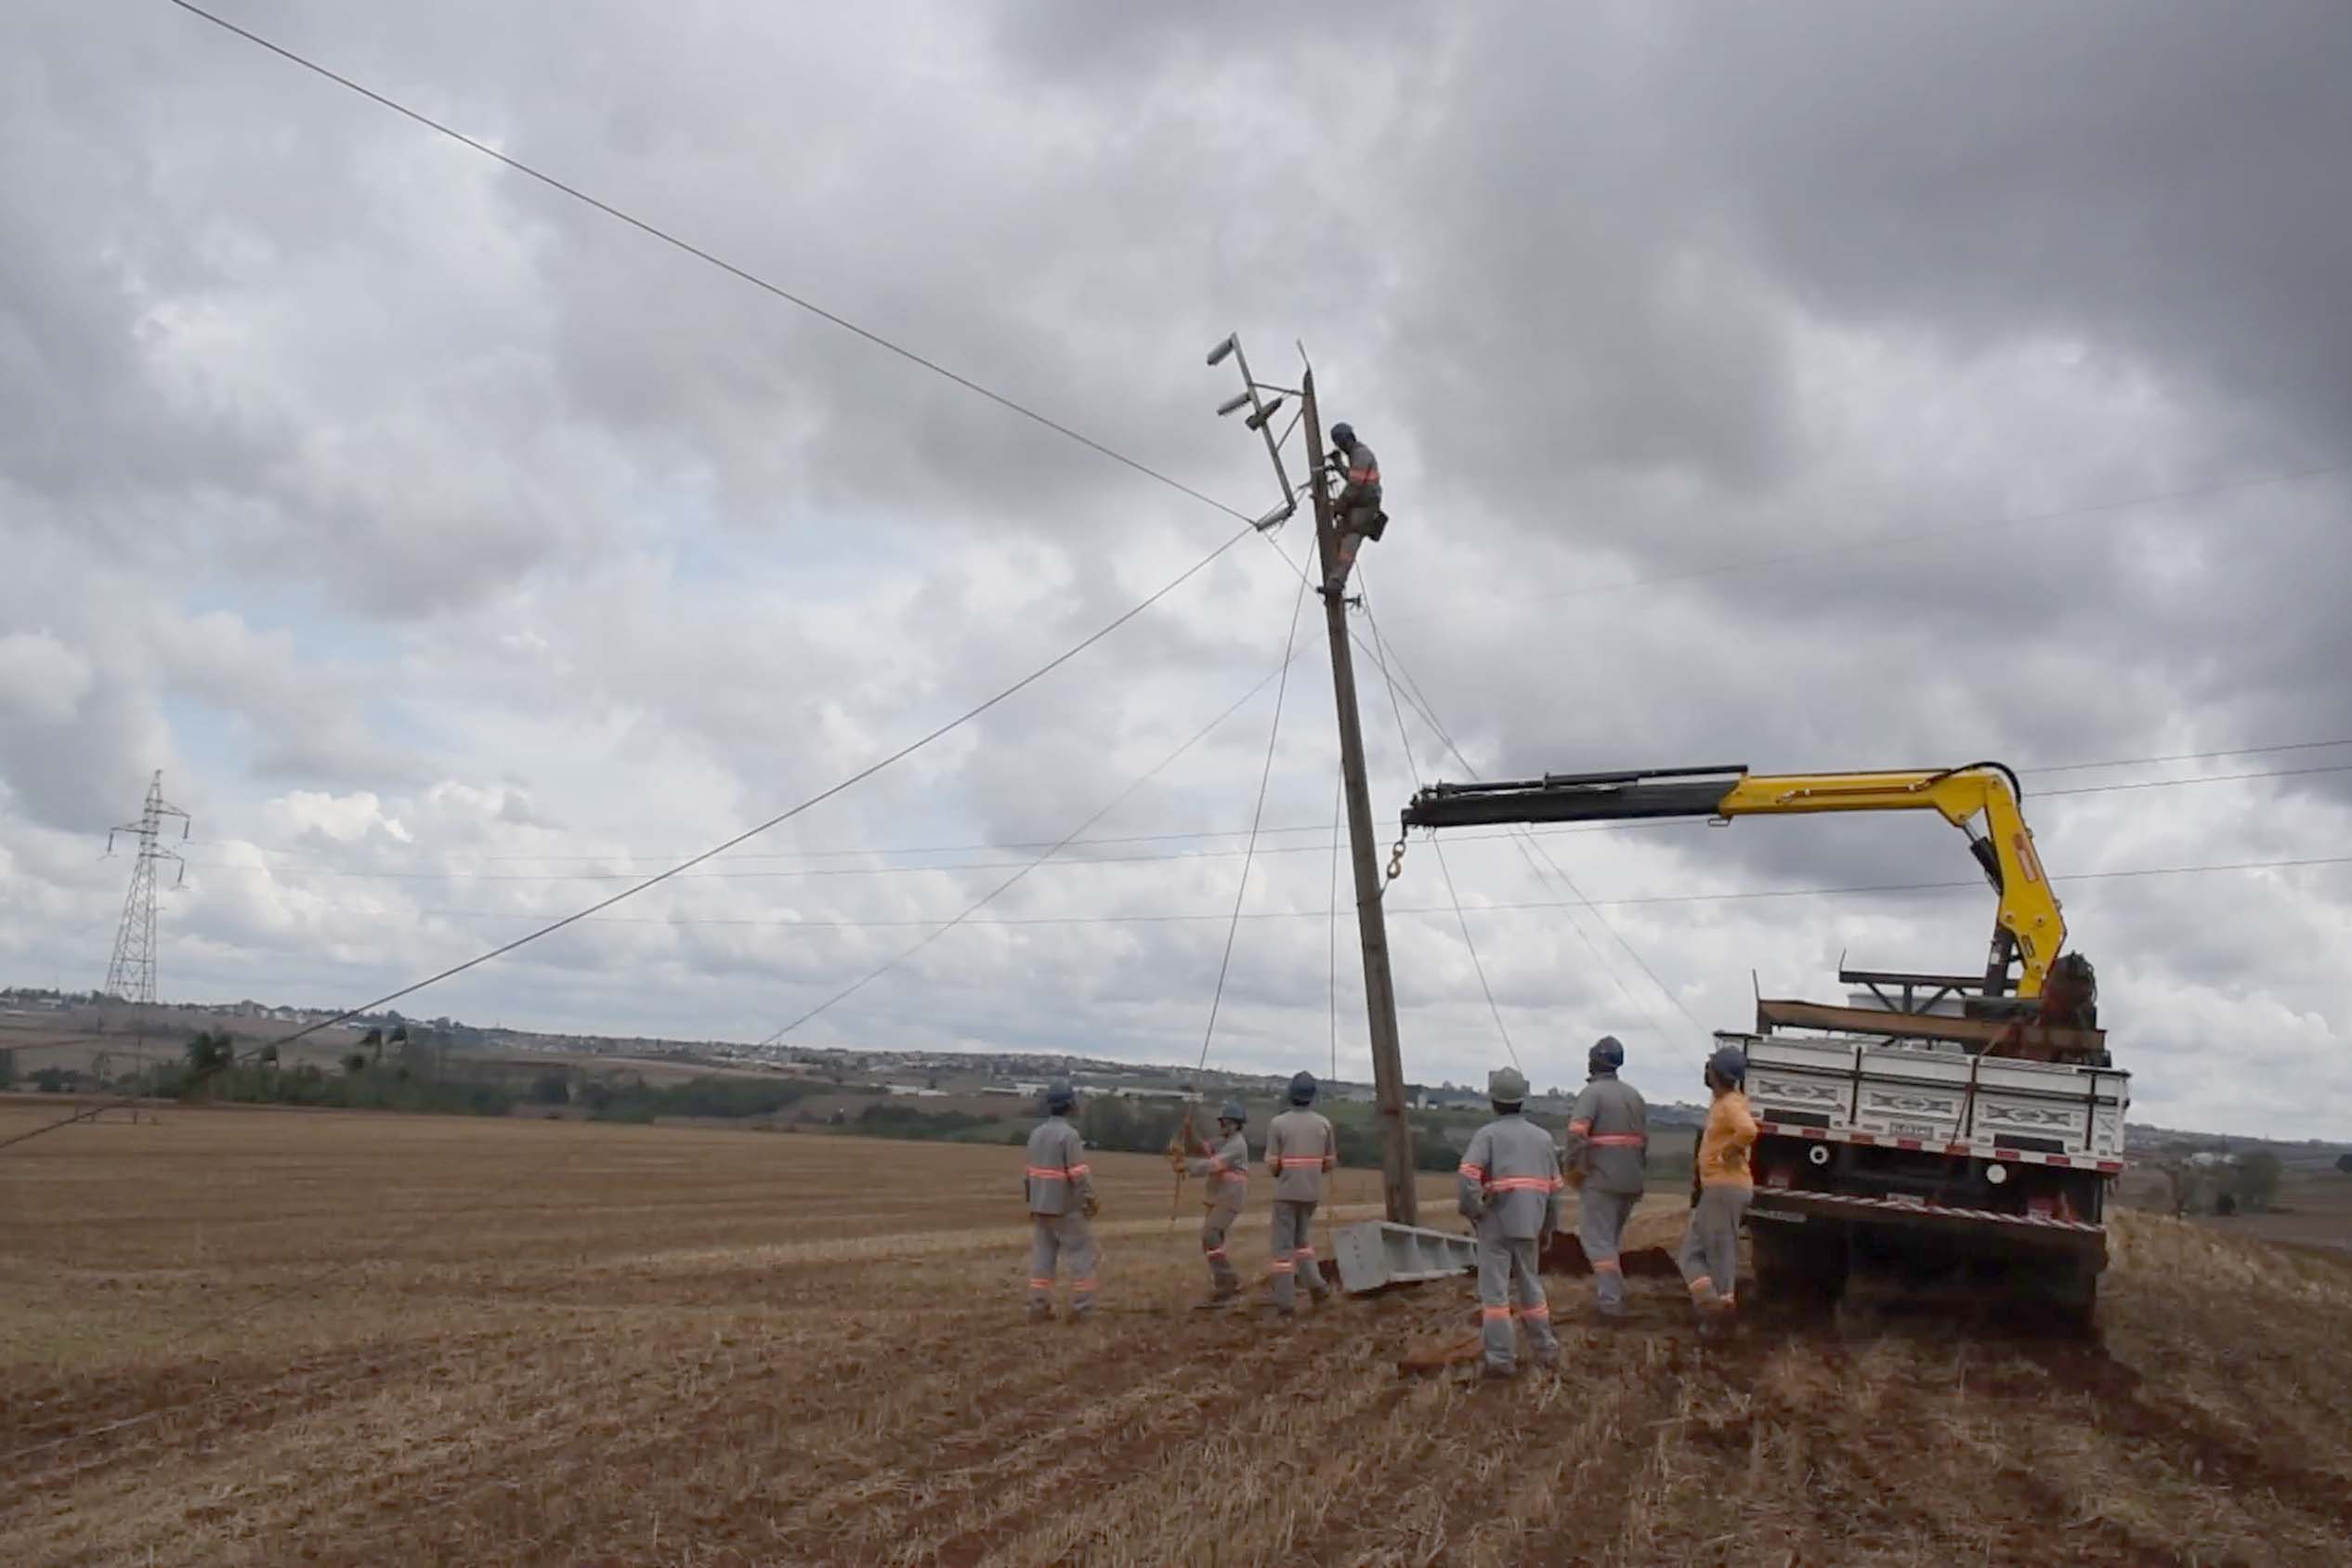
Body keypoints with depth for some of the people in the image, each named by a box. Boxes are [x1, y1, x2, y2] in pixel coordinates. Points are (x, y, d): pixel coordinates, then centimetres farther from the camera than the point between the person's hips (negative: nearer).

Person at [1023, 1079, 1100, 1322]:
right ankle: (1080, 1307, 1)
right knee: (1082, 1253, 3)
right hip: (1066, 1208, -7)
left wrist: (1031, 1202, 20)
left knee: (1042, 1256, 9)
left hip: (1041, 1207, 7)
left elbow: (1029, 1173, 12)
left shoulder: (1037, 1134, 6)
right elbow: (1079, 1173, -22)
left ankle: (1038, 1307, 8)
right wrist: (1091, 1201, -13)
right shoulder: (1069, 1134, -18)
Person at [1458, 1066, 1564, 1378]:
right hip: (1529, 1226, 5)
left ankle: (1501, 1359, -2)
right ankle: (1545, 1349, 26)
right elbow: (1554, 1189, 12)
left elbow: (1467, 1177, -20)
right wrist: (1548, 1229, 21)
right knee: (1530, 1286, 19)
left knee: (1495, 1291, 0)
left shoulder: (1487, 1134, -5)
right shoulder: (1543, 1137, 10)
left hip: (1496, 1224, -5)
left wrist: (1474, 1211, -8)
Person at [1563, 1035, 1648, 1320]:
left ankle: (1610, 1299, -9)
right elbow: (1644, 1138, 15)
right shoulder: (1634, 1094, 12)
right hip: (1630, 1180, 7)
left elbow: (1576, 1132, -23)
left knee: (1597, 1239, -3)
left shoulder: (1592, 1092, -11)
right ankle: (1611, 1288, 25)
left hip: (1600, 1179, -7)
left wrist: (1573, 1166, -12)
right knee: (1612, 1237, 20)